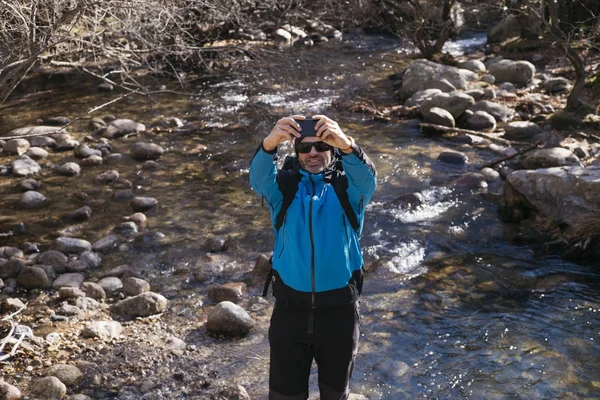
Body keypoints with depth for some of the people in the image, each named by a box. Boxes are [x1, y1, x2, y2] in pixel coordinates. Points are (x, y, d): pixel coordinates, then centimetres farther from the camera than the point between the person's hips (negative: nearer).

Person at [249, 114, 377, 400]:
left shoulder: (348, 188, 0)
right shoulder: (284, 186, 1)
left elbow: (367, 178, -23)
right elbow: (258, 176, -20)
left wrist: (346, 145, -43)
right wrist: (270, 143, -41)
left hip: (339, 308, 0)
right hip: (290, 307, 0)